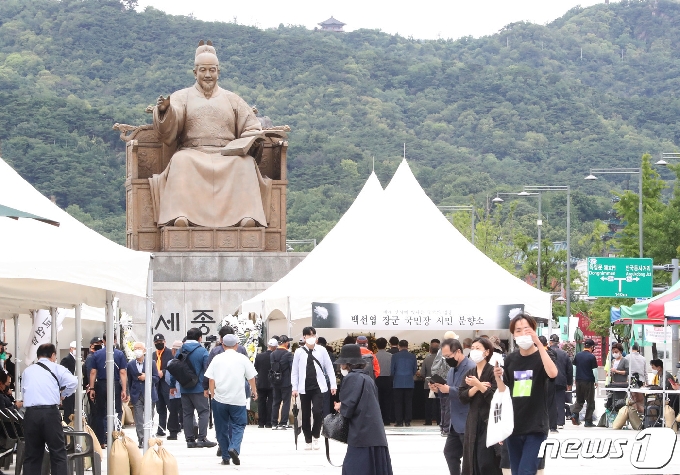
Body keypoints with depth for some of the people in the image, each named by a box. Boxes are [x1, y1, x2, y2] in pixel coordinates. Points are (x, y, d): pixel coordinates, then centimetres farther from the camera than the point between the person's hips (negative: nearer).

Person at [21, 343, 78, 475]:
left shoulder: (27, 371, 19)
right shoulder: (56, 368, 7)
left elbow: (23, 390, 14)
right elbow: (73, 382, -6)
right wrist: (62, 395, 10)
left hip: (30, 413, 3)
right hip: (50, 412, -3)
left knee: (32, 454, 9)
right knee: (58, 453, 1)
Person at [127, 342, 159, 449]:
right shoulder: (130, 365, 8)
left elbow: (156, 378, 3)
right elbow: (129, 381, 11)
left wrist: (147, 377, -15)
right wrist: (130, 395, 9)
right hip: (136, 395, 1)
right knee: (138, 420, -4)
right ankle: (141, 440, -5)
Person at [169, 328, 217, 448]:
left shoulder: (180, 351, 8)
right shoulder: (202, 351, -7)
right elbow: (207, 369, -12)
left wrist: (172, 385, 18)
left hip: (184, 388, 5)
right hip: (198, 388, -5)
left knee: (187, 413, 9)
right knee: (203, 411, -2)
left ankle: (189, 439, 8)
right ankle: (202, 438, -11)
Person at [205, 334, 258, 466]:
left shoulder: (217, 359, 1)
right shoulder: (242, 359, 0)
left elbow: (211, 379, 1)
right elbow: (251, 377, 9)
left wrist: (212, 395, 13)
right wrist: (254, 391, 26)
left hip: (219, 399, 1)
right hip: (238, 399, -1)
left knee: (222, 429, 10)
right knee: (238, 425, 6)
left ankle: (226, 457, 12)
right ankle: (234, 448, -19)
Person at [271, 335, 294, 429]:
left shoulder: (272, 354, 2)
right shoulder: (288, 354, -14)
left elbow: (271, 367, 7)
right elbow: (292, 367, -14)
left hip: (275, 382, 5)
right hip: (286, 382, -5)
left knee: (275, 402, 12)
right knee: (286, 402, 1)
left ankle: (274, 423, 12)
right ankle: (283, 423, -3)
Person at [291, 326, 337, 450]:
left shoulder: (321, 350, 1)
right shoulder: (299, 352, 1)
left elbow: (329, 368, 4)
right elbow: (294, 371, 5)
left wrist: (333, 384, 0)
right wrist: (295, 387, 0)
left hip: (318, 387, -1)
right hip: (304, 388, 1)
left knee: (317, 412, -14)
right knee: (305, 415, 6)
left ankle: (315, 436, 7)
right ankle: (308, 441, 18)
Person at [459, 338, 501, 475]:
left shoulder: (493, 371, -6)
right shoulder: (469, 374, 13)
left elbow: (495, 397, -14)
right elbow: (462, 397, 4)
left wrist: (478, 385, -19)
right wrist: (476, 387, -11)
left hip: (489, 421, -6)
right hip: (473, 421, 6)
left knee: (487, 461, -10)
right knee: (472, 461, 6)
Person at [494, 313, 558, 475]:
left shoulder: (542, 356, -5)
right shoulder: (510, 359, 7)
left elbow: (552, 373, -28)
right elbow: (504, 393, 11)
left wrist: (539, 343, -30)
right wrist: (498, 378, -10)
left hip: (535, 426, -5)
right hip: (513, 426, 5)